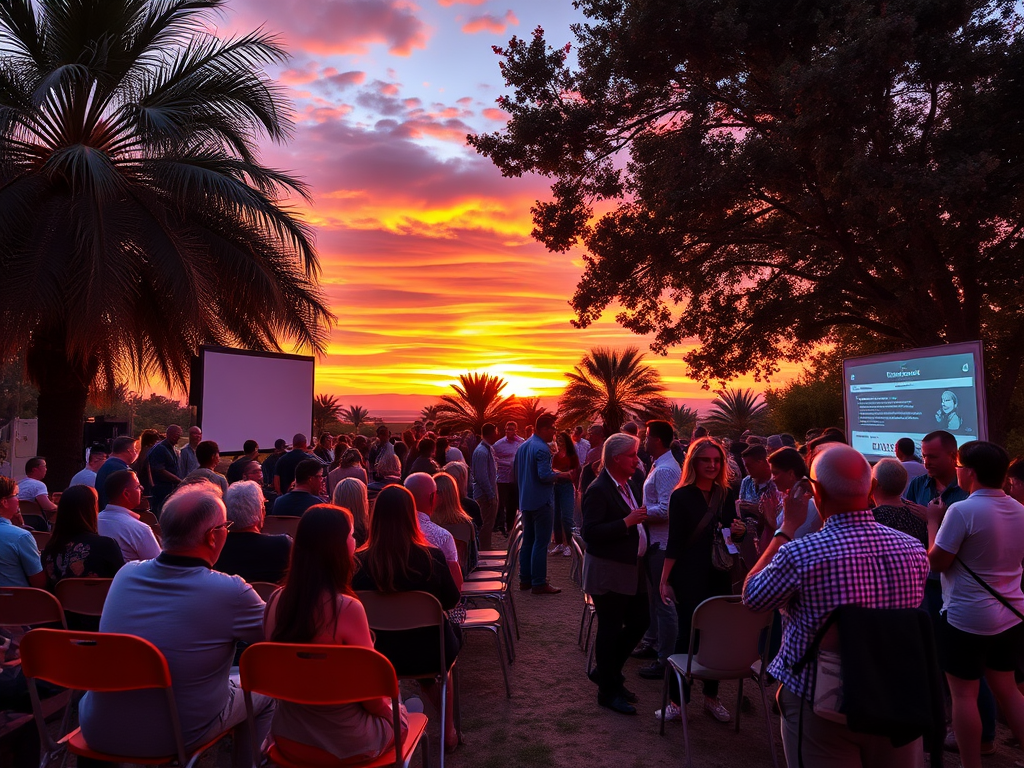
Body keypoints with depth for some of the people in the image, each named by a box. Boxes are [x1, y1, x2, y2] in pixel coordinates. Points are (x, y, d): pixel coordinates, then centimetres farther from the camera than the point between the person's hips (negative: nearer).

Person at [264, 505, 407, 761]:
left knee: (384, 709, 32)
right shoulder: (346, 608, -29)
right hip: (345, 743, -5)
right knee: (398, 711, 28)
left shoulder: (276, 601, -10)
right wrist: (385, 709, 3)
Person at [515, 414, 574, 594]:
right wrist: (561, 475, -8)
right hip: (541, 501, -9)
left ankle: (525, 579, 20)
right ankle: (539, 583, 0)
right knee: (541, 543, -3)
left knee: (528, 541, 15)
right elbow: (545, 476, -24)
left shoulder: (523, 447, 12)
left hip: (526, 501, 9)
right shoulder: (542, 449, -17)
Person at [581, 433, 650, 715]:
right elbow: (590, 533, -25)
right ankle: (608, 691, 22)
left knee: (640, 621, 14)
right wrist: (627, 522, -26)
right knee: (610, 629, 4)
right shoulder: (599, 490, -19)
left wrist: (642, 518, 2)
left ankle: (607, 672, 33)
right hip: (608, 572, -9)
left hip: (633, 570, 9)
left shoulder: (631, 487, 10)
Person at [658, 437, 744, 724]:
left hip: (720, 575, 4)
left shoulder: (727, 495, 4)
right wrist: (664, 579, -14)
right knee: (687, 635, 1)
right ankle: (677, 701, 14)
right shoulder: (681, 496, -9)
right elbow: (674, 541, -10)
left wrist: (739, 531, -10)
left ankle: (711, 697, 28)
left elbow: (732, 534, 13)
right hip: (689, 576, -4)